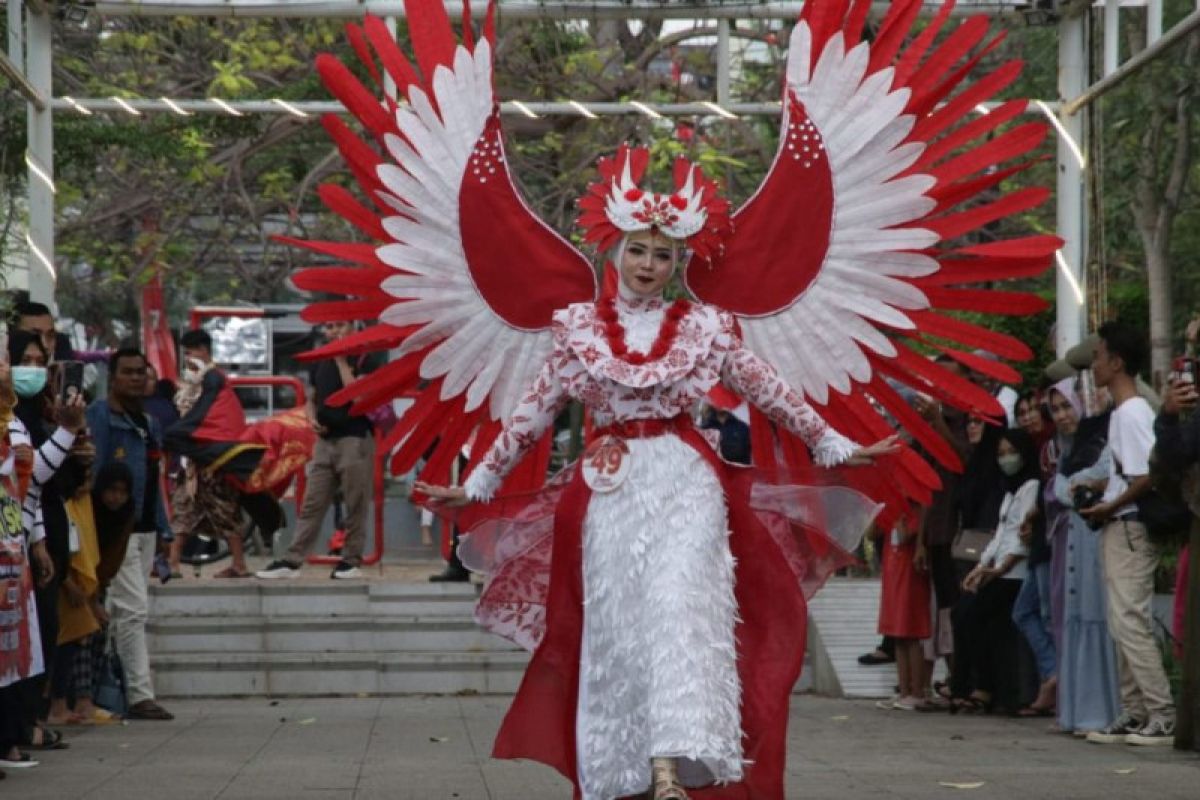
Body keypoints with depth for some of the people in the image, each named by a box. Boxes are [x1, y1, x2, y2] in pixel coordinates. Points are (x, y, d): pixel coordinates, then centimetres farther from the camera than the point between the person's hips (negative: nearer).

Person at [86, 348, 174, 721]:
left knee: (124, 612, 11)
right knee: (133, 609, -12)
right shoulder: (99, 417, -8)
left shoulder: (149, 423, 18)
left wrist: (162, 530, 16)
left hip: (144, 528, 8)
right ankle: (140, 695, -11)